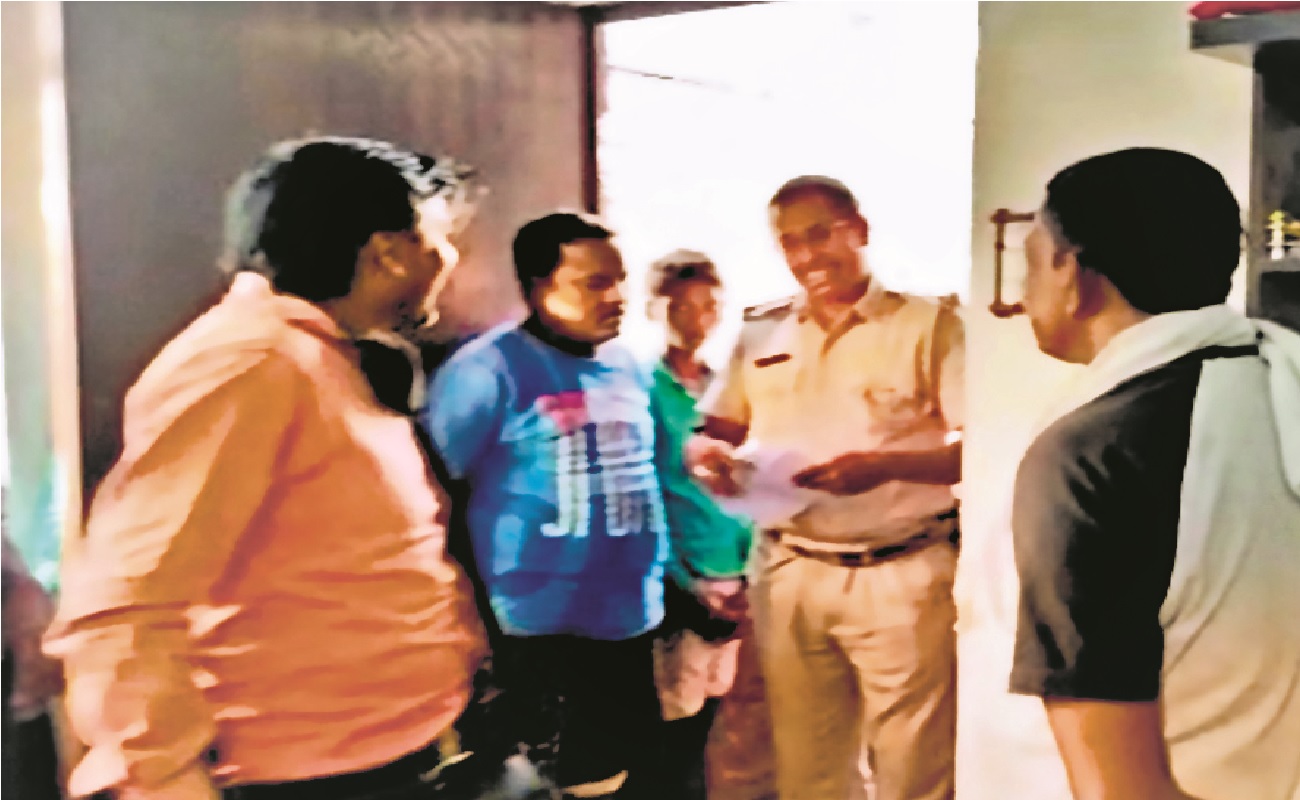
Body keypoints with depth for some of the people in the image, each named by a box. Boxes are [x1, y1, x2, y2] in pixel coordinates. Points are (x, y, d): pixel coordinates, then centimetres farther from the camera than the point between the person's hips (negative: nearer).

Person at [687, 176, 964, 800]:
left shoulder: (928, 325, -2)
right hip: (790, 576, 4)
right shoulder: (760, 333, 12)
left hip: (901, 576, -3)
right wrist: (708, 457, -9)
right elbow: (713, 434, 15)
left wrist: (887, 465, -24)